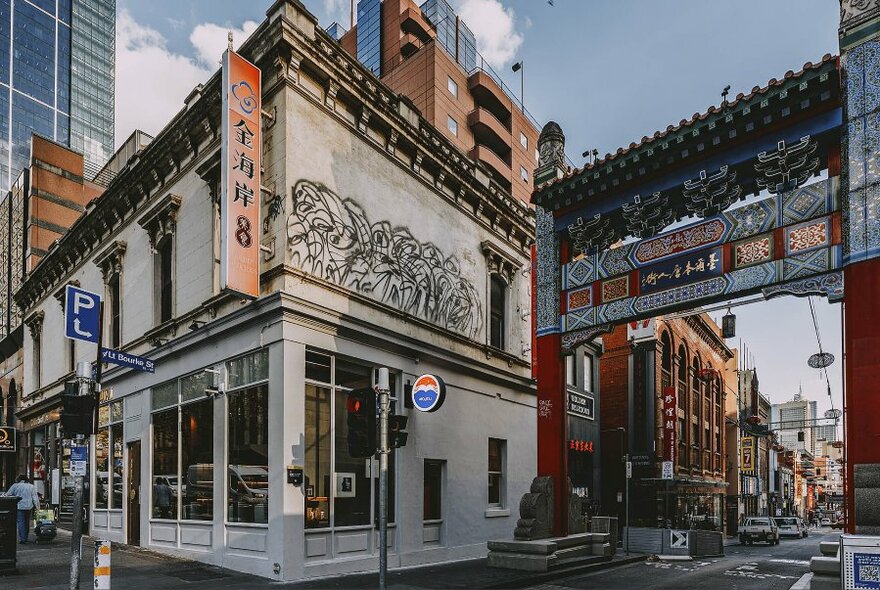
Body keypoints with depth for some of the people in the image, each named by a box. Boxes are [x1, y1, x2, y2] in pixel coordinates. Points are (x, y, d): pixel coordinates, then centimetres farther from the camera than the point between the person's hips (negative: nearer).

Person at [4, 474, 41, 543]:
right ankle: (25, 538, 22)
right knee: (27, 522, 14)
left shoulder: (15, 485, 0)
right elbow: (35, 498, 3)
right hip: (28, 507, 3)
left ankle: (22, 538, -10)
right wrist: (37, 506, 7)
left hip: (19, 507, -3)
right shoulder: (32, 486, 6)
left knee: (20, 522, -3)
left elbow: (8, 495, 2)